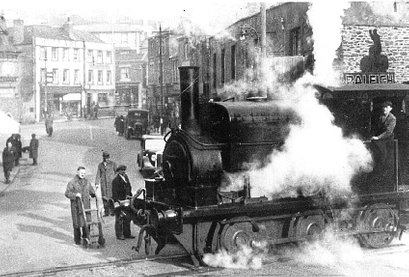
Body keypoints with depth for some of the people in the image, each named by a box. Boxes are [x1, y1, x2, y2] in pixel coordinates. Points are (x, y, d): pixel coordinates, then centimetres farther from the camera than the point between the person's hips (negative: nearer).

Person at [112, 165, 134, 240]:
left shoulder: (126, 177, 11)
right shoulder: (116, 180, -13)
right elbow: (114, 192, -17)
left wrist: (129, 195, 10)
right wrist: (116, 201, -23)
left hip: (126, 200, 8)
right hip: (119, 201, -8)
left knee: (127, 218, 13)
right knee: (119, 218, 1)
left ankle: (127, 234, 23)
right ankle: (119, 235, 10)